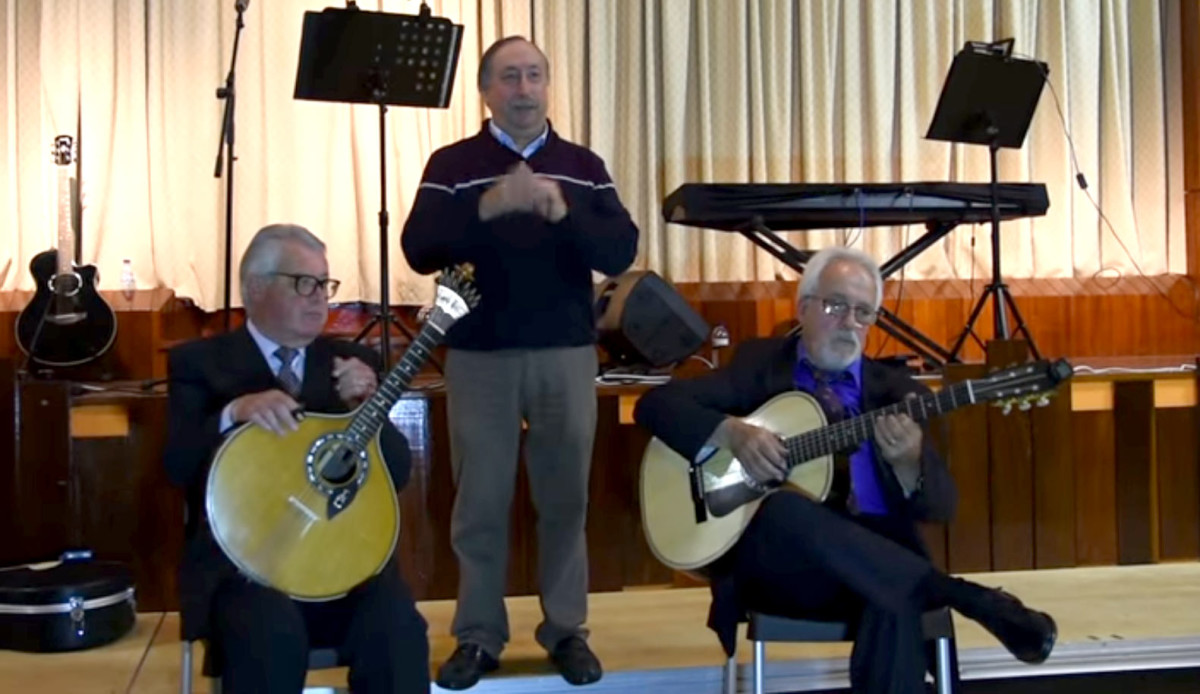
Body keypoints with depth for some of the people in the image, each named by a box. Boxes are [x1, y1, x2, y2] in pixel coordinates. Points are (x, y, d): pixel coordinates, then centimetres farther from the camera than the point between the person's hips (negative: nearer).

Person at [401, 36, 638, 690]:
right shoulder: (452, 164, 1)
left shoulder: (584, 166, 7)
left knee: (565, 498, 8)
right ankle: (478, 636, 18)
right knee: (480, 503, 5)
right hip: (479, 355, -1)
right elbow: (418, 250, -12)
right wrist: (487, 207, -26)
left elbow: (622, 252, -5)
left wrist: (563, 212, -21)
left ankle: (566, 630, 21)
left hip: (567, 354, 2)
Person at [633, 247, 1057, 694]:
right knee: (786, 509, -35)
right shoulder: (760, 365, 9)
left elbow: (942, 506, 2)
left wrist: (907, 461, -21)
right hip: (772, 563, 0)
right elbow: (655, 404, 1)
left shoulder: (895, 390, 11)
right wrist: (731, 432, -17)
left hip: (875, 561, 0)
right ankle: (975, 601, -31)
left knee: (896, 605, -36)